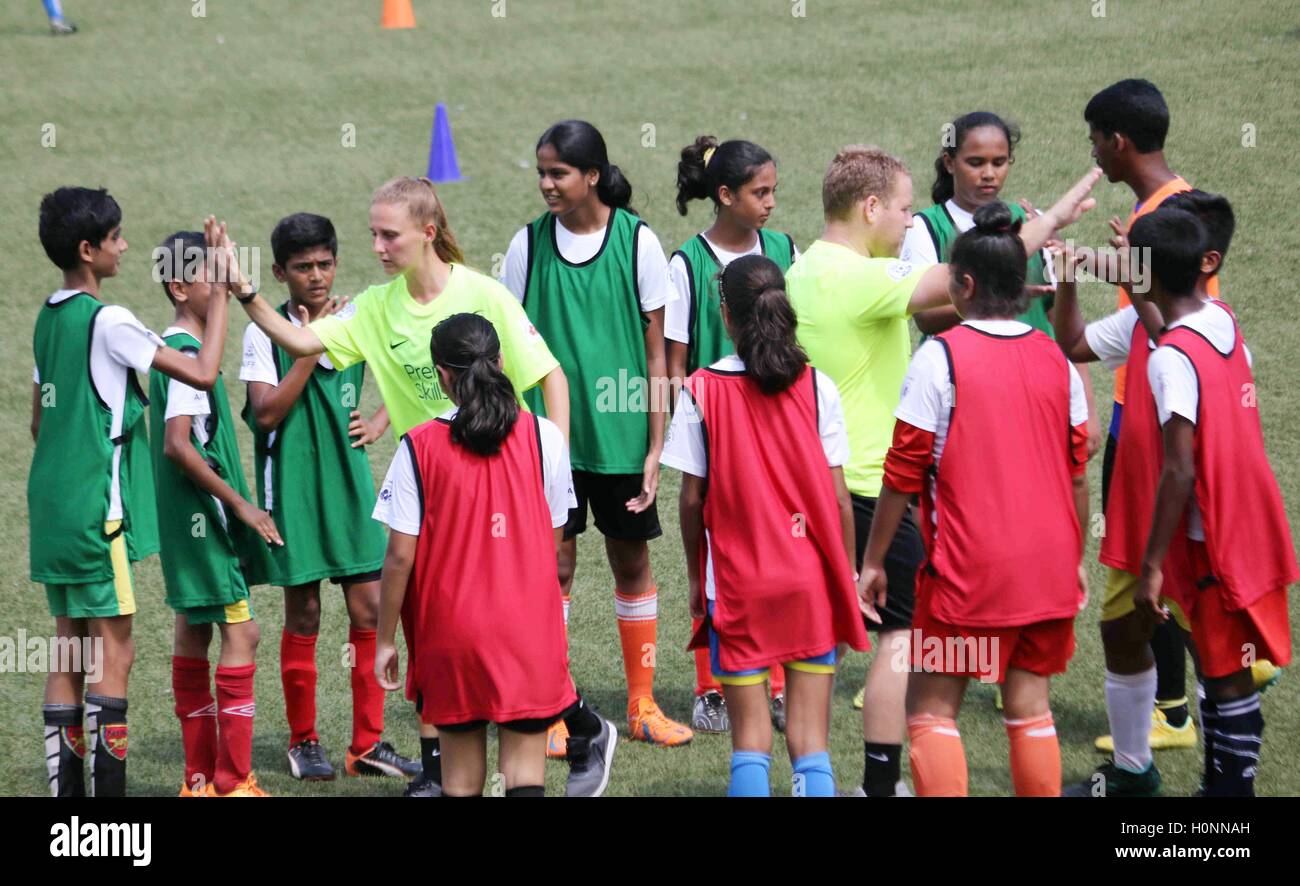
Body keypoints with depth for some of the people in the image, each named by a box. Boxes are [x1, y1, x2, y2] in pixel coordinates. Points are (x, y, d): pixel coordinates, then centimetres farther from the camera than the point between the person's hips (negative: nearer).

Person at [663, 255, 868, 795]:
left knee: (750, 739, 6)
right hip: (811, 580, 1)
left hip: (738, 584, -1)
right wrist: (846, 575, 10)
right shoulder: (817, 388, -3)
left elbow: (693, 497, -3)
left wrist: (695, 575, 9)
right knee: (810, 740, 4)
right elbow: (838, 496, -1)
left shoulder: (703, 391, -6)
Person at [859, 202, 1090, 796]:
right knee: (1030, 708, 10)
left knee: (931, 709, 3)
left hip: (967, 569, -5)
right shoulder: (1055, 360, 6)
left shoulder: (940, 356, -9)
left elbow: (904, 472, -8)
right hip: (1047, 568, 5)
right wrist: (1076, 560, 23)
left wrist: (872, 560, 1)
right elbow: (1076, 473, 11)